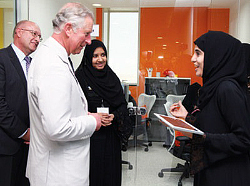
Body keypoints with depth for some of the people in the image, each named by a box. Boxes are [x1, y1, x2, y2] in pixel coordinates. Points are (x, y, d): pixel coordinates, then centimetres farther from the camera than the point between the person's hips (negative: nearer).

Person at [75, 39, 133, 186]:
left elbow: (123, 104, 8)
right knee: (92, 174, 4)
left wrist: (114, 116, -11)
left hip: (110, 136, 4)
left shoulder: (112, 77, 9)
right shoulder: (80, 77, -6)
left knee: (111, 172, 10)